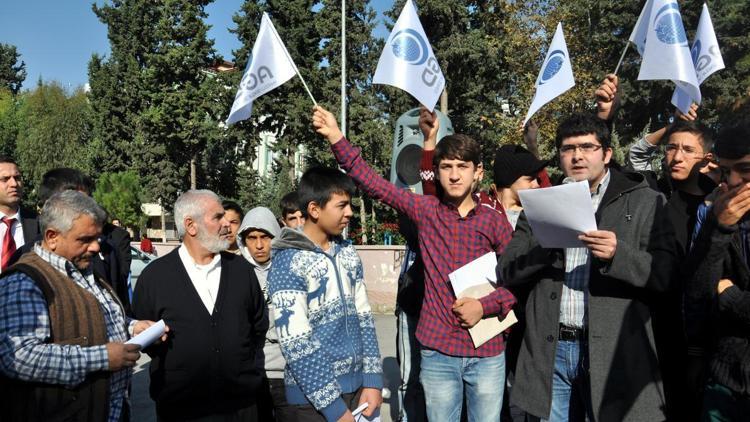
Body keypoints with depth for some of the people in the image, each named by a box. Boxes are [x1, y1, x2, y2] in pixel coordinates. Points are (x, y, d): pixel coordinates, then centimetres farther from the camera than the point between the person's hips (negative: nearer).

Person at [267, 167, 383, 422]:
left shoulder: (348, 253, 5)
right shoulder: (288, 263, -14)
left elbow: (363, 318, 7)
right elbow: (296, 345, -17)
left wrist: (372, 380, 0)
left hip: (358, 385, 6)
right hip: (315, 395, -6)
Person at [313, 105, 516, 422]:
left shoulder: (495, 223, 0)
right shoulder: (425, 211, 1)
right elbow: (372, 183, -4)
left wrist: (485, 306, -12)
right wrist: (335, 136, -10)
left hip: (487, 353, 0)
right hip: (437, 352, 0)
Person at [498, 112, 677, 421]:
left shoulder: (645, 203, 2)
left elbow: (665, 275, -5)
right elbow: (506, 272, 4)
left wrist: (619, 254, -23)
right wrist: (548, 244, -13)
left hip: (614, 351, -2)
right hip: (549, 350, 3)